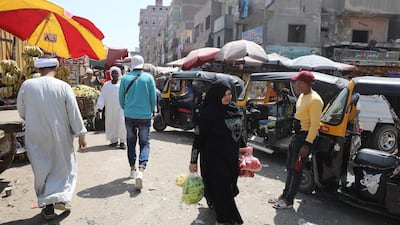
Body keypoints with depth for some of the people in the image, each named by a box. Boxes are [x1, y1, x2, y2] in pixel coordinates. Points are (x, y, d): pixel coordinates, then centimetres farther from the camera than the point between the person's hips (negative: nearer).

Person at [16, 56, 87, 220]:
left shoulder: (26, 85, -5)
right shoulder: (63, 86, -11)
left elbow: (22, 112, 6)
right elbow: (74, 114, -8)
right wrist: (81, 135, 1)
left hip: (36, 137, 2)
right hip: (59, 136, -1)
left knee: (42, 170, 14)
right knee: (64, 166, 18)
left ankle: (48, 206, 20)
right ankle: (61, 197, 2)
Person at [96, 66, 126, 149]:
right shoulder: (106, 85, 10)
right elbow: (102, 96, 7)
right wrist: (100, 106, -3)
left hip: (121, 108, -3)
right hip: (110, 109, 3)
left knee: (121, 123, -9)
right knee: (111, 124, 6)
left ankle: (122, 141, 0)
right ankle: (114, 140, 19)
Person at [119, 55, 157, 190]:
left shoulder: (125, 78, -1)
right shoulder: (148, 77, -4)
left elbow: (121, 98, 6)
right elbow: (153, 97, -1)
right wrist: (151, 112, 15)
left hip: (129, 115, 2)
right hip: (145, 116, -2)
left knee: (131, 142, 17)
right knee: (145, 143, 4)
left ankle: (133, 170, 25)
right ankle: (140, 171, -15)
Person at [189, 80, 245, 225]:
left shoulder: (235, 109, 3)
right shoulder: (208, 112, -16)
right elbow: (199, 136, -15)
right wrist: (193, 160, -15)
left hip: (232, 156, 6)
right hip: (214, 157, -6)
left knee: (230, 185, 17)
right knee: (221, 186, -1)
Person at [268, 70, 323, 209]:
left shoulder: (314, 100, -20)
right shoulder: (302, 96, 10)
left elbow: (315, 125, -21)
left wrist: (307, 145, -23)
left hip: (305, 136, -10)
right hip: (297, 135, 10)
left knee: (296, 168, 0)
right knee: (290, 166, 17)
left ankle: (289, 201, 13)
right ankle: (285, 195, 30)